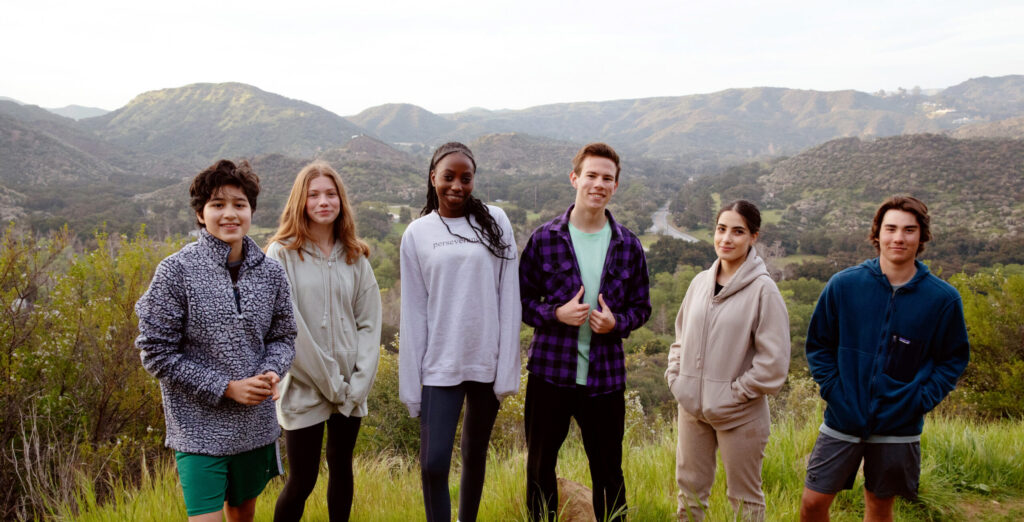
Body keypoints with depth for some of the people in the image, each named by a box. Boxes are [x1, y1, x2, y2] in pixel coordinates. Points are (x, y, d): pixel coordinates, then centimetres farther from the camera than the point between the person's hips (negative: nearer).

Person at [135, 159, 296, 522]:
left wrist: (272, 372, -12)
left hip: (257, 424, 5)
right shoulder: (177, 271, -12)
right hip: (199, 428, -4)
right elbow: (156, 353, -11)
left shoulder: (270, 272, 0)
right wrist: (226, 388, -16)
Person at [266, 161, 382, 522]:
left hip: (350, 389, 4)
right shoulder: (282, 253, -7)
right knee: (302, 481, 1)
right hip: (304, 387, -4)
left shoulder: (355, 256, 6)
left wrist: (359, 382, -6)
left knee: (341, 467, 16)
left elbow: (369, 322, 4)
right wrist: (329, 380, -12)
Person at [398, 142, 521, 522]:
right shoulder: (417, 234, 1)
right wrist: (411, 384, -1)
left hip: (486, 362, 1)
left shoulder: (495, 222, 0)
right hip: (440, 366, -1)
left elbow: (508, 299, -1)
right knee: (433, 464, -7)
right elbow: (413, 313, 1)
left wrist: (507, 366, -5)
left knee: (475, 455, 15)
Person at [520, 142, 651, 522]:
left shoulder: (628, 245, 2)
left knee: (608, 470, 12)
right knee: (540, 466, 12)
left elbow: (641, 306, 9)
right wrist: (557, 313, -16)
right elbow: (521, 300, 2)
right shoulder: (544, 239, -3)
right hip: (550, 372, -1)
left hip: (605, 376, 1)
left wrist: (616, 322, -11)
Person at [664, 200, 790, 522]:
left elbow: (773, 362, -14)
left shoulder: (763, 290, -13)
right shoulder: (700, 282, 5)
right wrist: (675, 378, 4)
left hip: (739, 415, -5)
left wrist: (736, 392, -12)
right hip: (692, 408, 5)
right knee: (690, 489, 17)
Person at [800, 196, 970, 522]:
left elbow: (953, 359, 3)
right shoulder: (844, 285, -6)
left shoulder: (943, 298, -5)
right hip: (842, 421, 0)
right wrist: (832, 388, -7)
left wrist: (921, 401, -9)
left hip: (899, 429, 0)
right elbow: (818, 344, 4)